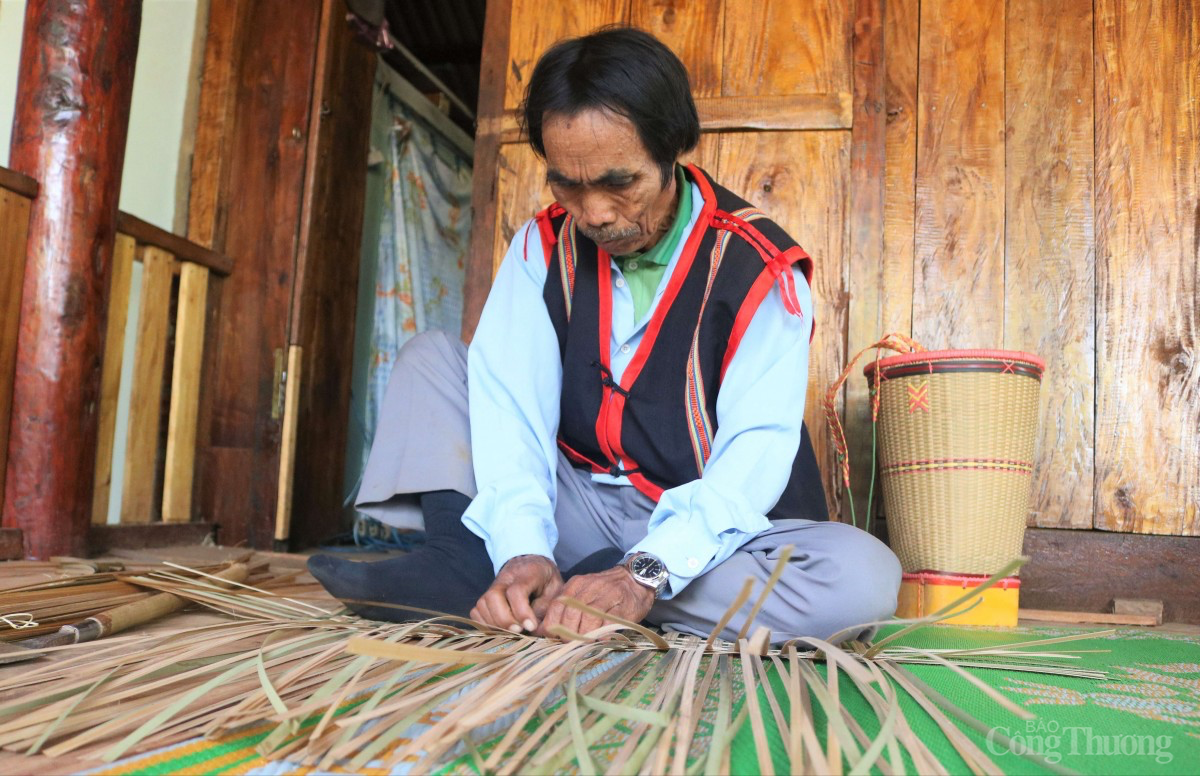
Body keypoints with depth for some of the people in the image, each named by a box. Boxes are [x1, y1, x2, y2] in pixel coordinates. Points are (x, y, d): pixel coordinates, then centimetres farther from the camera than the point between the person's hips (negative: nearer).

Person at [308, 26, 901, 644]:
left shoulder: (759, 268, -13)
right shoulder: (544, 247, -2)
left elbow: (755, 451, -21)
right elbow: (512, 406, -12)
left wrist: (646, 573, -35)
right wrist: (521, 548, -30)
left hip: (710, 539, -2)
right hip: (577, 513, 3)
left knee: (863, 576, -34)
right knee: (430, 356, -1)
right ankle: (464, 569, -23)